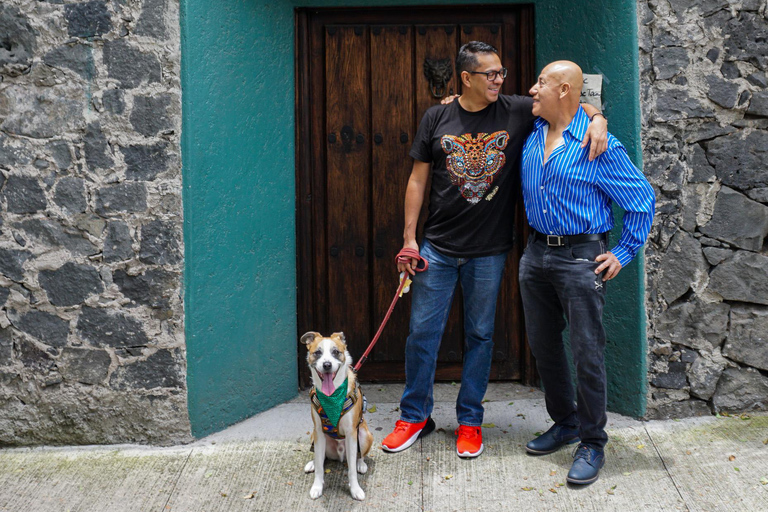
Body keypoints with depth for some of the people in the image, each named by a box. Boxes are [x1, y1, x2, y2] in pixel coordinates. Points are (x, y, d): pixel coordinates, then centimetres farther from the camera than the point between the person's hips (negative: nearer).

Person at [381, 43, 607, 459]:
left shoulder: (518, 112, -1)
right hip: (437, 248, 1)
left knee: (480, 335, 9)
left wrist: (597, 120, -19)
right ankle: (415, 416, 23)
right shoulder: (437, 118, 1)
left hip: (489, 251, 0)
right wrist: (409, 237, 0)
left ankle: (469, 420, 24)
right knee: (422, 331, 6)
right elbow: (418, 179, 4)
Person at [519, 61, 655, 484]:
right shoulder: (532, 135, 7)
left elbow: (641, 199, -6)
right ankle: (565, 423, 32)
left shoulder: (599, 144, -12)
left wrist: (623, 253, -6)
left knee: (586, 353, -3)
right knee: (543, 345, 14)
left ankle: (592, 443, 11)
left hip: (580, 257, -7)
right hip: (536, 253, 7)